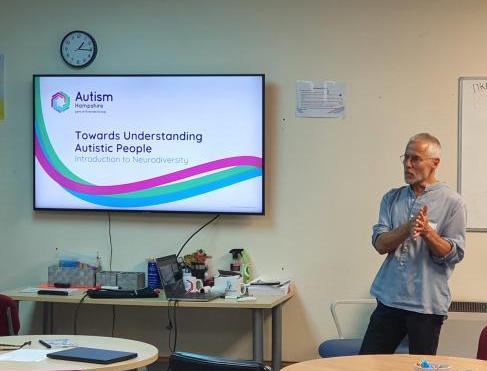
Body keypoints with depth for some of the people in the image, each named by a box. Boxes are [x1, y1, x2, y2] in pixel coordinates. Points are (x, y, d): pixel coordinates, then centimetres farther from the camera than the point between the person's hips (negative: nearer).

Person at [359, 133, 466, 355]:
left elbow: (454, 254, -7)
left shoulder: (451, 202, -3)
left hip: (427, 305, -3)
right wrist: (407, 228, -19)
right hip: (389, 299, 3)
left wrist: (427, 232, -22)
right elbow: (380, 244, -2)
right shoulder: (391, 199, 9)